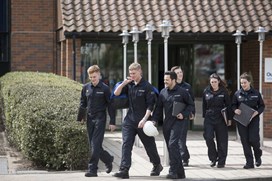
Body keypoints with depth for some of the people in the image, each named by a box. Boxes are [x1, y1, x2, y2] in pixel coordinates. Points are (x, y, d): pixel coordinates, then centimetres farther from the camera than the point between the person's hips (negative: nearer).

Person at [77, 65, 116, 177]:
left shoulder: (104, 88, -5)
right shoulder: (86, 88, 7)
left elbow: (110, 105, -3)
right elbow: (83, 104, 16)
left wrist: (112, 122, -5)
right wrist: (80, 118, 15)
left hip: (100, 119, -5)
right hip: (90, 119, 5)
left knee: (96, 145, -11)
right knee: (92, 145, 8)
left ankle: (92, 169, -9)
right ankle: (108, 159, 31)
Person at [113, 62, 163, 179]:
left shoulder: (147, 86, -8)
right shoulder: (129, 85, 7)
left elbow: (150, 105, -10)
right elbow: (116, 93, 6)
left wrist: (144, 119, -18)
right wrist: (124, 83, -10)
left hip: (142, 121, -4)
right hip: (129, 120, 4)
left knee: (149, 144, 10)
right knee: (126, 144, -8)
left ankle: (157, 165, 32)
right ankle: (124, 170, -12)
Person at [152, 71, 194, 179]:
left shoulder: (182, 92, -4)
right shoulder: (163, 92, 9)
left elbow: (191, 105, 4)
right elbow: (158, 108, 12)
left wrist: (184, 114, -10)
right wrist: (154, 120, 0)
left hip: (178, 121, -6)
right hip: (167, 122, 6)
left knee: (173, 144, -19)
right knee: (170, 146, 7)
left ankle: (173, 171, -17)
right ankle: (180, 172, 16)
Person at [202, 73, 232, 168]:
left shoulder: (224, 92, -2)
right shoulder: (206, 91, 5)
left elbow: (228, 106, 2)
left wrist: (229, 118, -1)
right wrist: (204, 116, 11)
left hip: (221, 119, -2)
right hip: (209, 118, 2)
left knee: (222, 140, 1)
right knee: (208, 138, -9)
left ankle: (221, 161, 11)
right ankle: (213, 158, 9)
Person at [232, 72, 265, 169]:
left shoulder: (256, 93, 1)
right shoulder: (237, 94, 5)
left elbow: (262, 106, 6)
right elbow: (233, 105, 12)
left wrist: (257, 112, -12)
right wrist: (235, 110, -10)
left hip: (253, 119, -2)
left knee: (253, 139, -10)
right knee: (245, 141, 0)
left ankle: (258, 156, 21)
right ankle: (249, 162, 7)